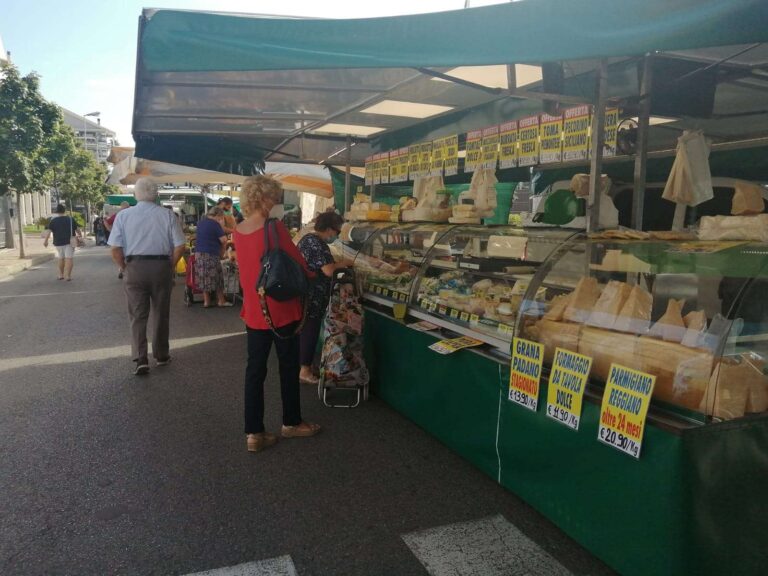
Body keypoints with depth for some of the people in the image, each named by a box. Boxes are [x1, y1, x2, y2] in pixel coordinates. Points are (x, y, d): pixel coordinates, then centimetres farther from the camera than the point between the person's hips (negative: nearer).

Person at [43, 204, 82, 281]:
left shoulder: (53, 220, 1)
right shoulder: (70, 219, 3)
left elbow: (48, 230, -8)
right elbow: (77, 228, 9)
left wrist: (46, 240, -7)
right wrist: (80, 235, 26)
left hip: (58, 242, 2)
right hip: (69, 241, -1)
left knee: (60, 258, 17)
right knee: (69, 258, -4)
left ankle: (61, 275, 24)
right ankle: (67, 275, -12)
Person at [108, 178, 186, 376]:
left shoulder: (123, 215, -1)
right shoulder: (167, 215, -2)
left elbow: (115, 250, -4)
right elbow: (179, 246, -5)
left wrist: (125, 268, 11)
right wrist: (170, 266, 8)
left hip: (134, 267, 0)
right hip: (162, 266, 0)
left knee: (137, 316, 7)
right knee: (160, 314, 13)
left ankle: (140, 360, -2)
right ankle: (161, 355, 25)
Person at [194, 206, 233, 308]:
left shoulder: (201, 222, 14)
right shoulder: (215, 224, -11)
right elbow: (224, 240, -16)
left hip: (199, 253, 7)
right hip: (211, 254, -7)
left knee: (204, 278, 9)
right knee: (217, 278, 3)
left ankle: (206, 301, 11)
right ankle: (221, 301, 9)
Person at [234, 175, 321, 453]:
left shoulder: (238, 230, 3)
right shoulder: (275, 228, -17)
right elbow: (299, 264, -12)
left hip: (253, 310, 6)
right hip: (282, 308, -5)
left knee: (255, 369, 10)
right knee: (288, 367, 12)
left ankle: (254, 433, 14)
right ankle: (291, 423, 27)